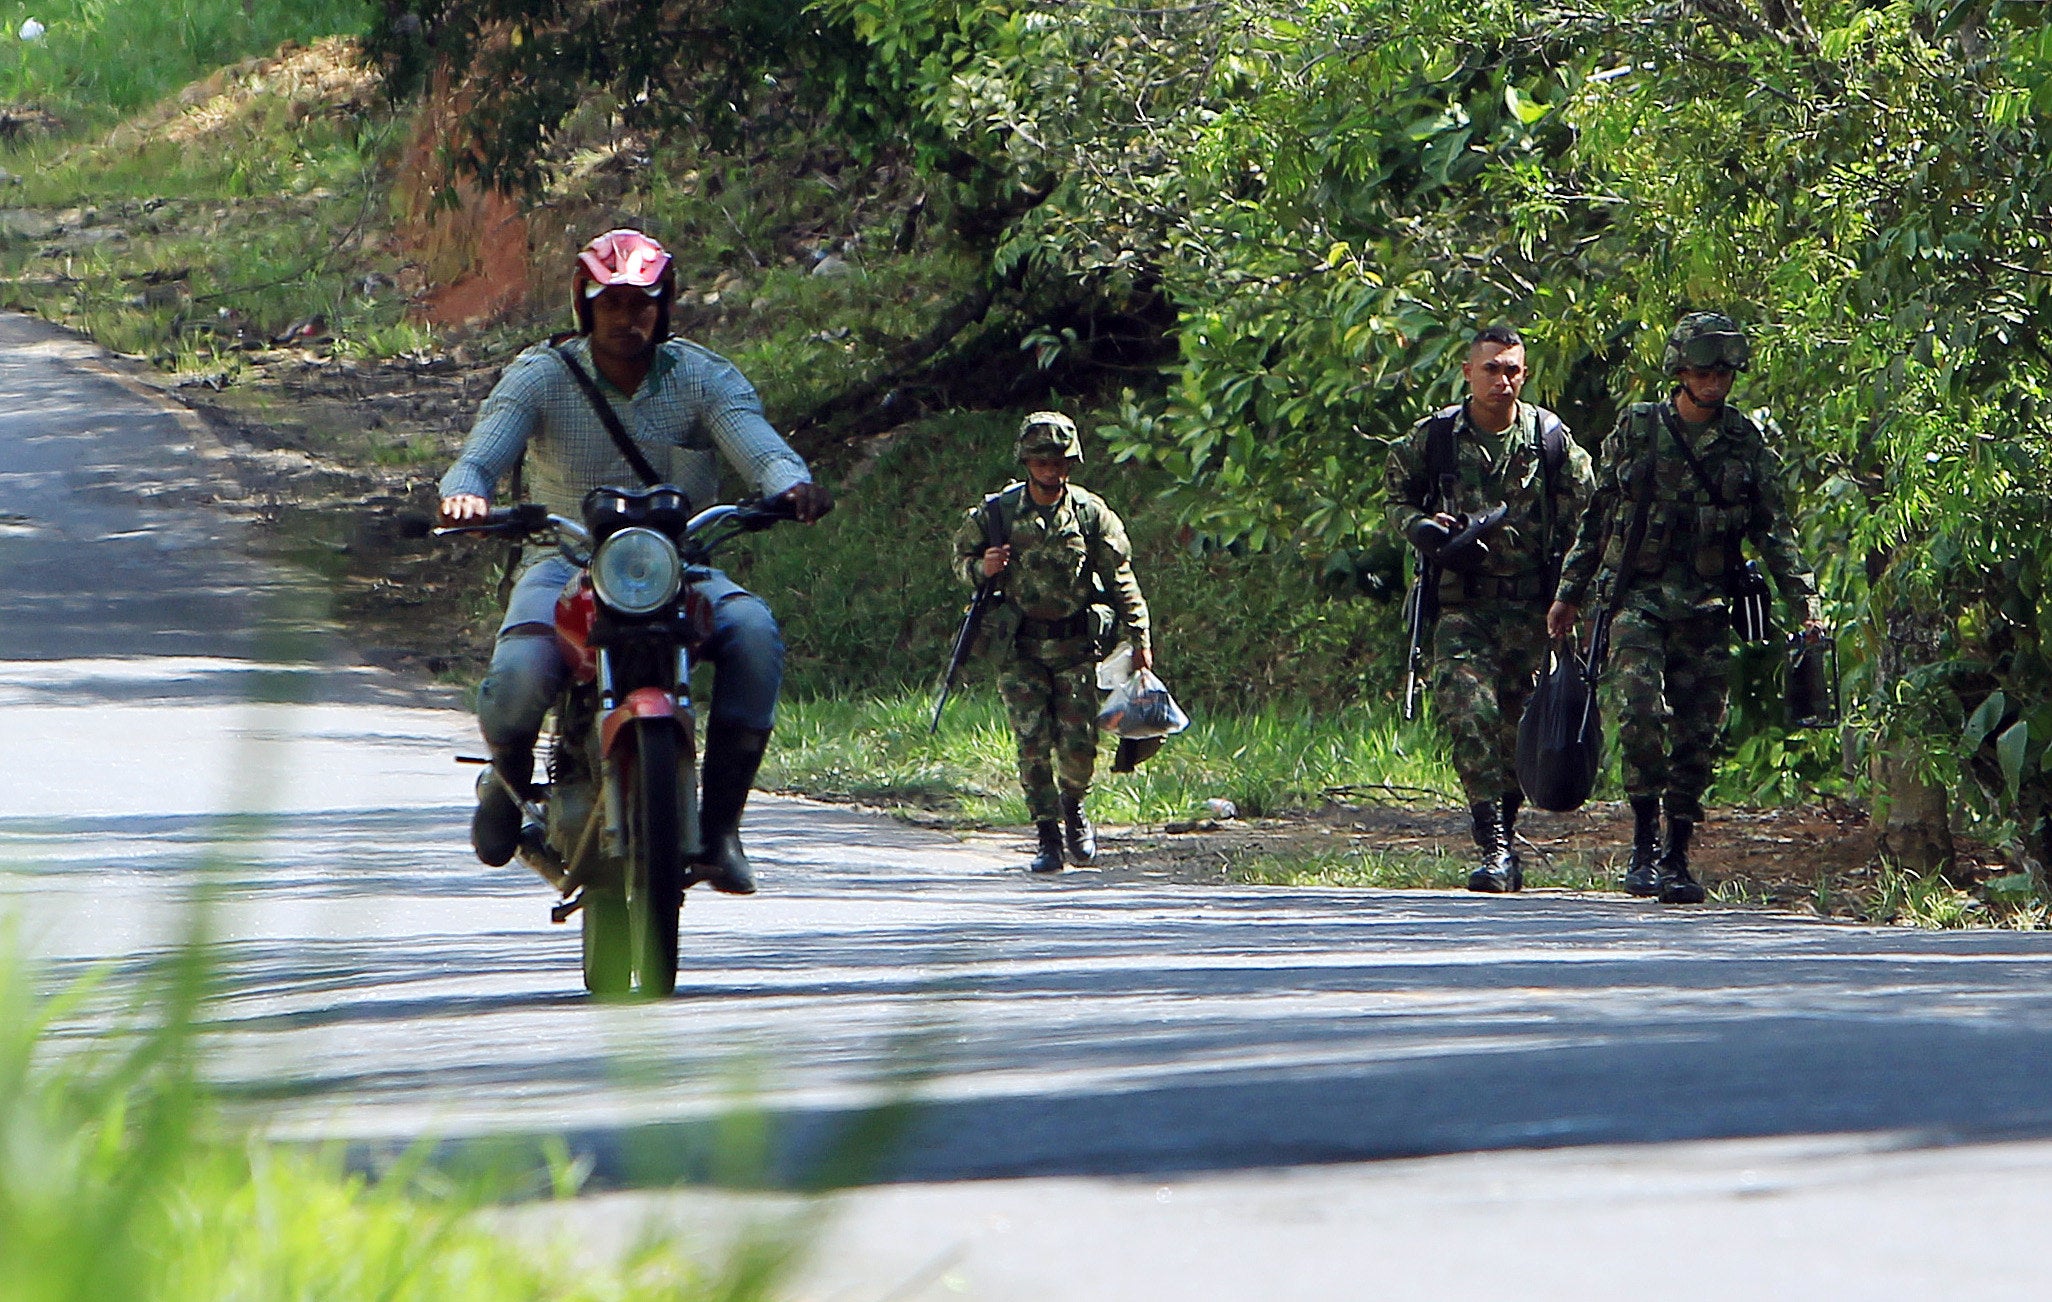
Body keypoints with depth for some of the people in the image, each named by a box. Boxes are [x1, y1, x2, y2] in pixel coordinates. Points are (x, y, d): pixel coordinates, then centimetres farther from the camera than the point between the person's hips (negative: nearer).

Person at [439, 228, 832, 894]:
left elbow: (756, 443, -16)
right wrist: (464, 491, -39)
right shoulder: (542, 375, 0)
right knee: (519, 676, -31)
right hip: (568, 564, -1)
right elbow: (483, 451, -14)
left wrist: (792, 484, -40)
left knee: (753, 631, -32)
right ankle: (510, 772, 9)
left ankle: (719, 825, -20)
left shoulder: (702, 378, 2)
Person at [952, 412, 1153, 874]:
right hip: (1020, 648, 0)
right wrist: (981, 567, -12)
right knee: (1033, 742, -6)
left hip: (1076, 644, 0)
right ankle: (1048, 836, 3)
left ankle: (1074, 809, 26)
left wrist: (1139, 636, 1)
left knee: (1078, 743, -4)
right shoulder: (997, 512, -1)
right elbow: (961, 557, 12)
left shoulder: (1091, 513, 0)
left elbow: (1120, 578, 5)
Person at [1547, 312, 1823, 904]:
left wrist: (1805, 605, 0)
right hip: (1639, 600, -2)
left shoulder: (1747, 443, 6)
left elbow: (1775, 532, 8)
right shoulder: (1636, 430, 3)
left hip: (1707, 610, 2)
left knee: (1697, 737, 2)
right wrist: (1569, 594, 11)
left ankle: (1677, 858, 12)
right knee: (1641, 711, -21)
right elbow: (1596, 517, 10)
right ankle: (1644, 844, -12)